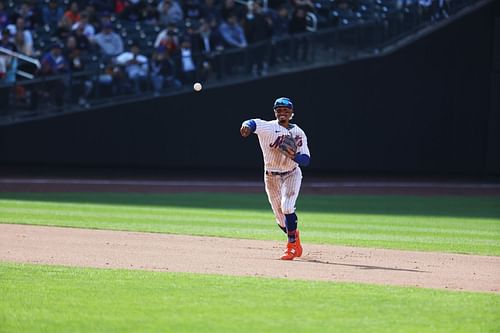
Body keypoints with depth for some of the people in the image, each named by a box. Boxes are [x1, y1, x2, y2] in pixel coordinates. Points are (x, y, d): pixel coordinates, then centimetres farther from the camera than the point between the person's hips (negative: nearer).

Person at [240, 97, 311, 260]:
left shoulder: (298, 133, -3)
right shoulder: (268, 127, -11)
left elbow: (306, 160, -7)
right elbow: (255, 124, -34)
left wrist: (294, 156, -29)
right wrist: (247, 126, -58)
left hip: (292, 174, -1)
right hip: (271, 177, 1)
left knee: (287, 207, -24)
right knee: (282, 220, 6)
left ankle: (291, 246, -15)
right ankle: (296, 241, 34)